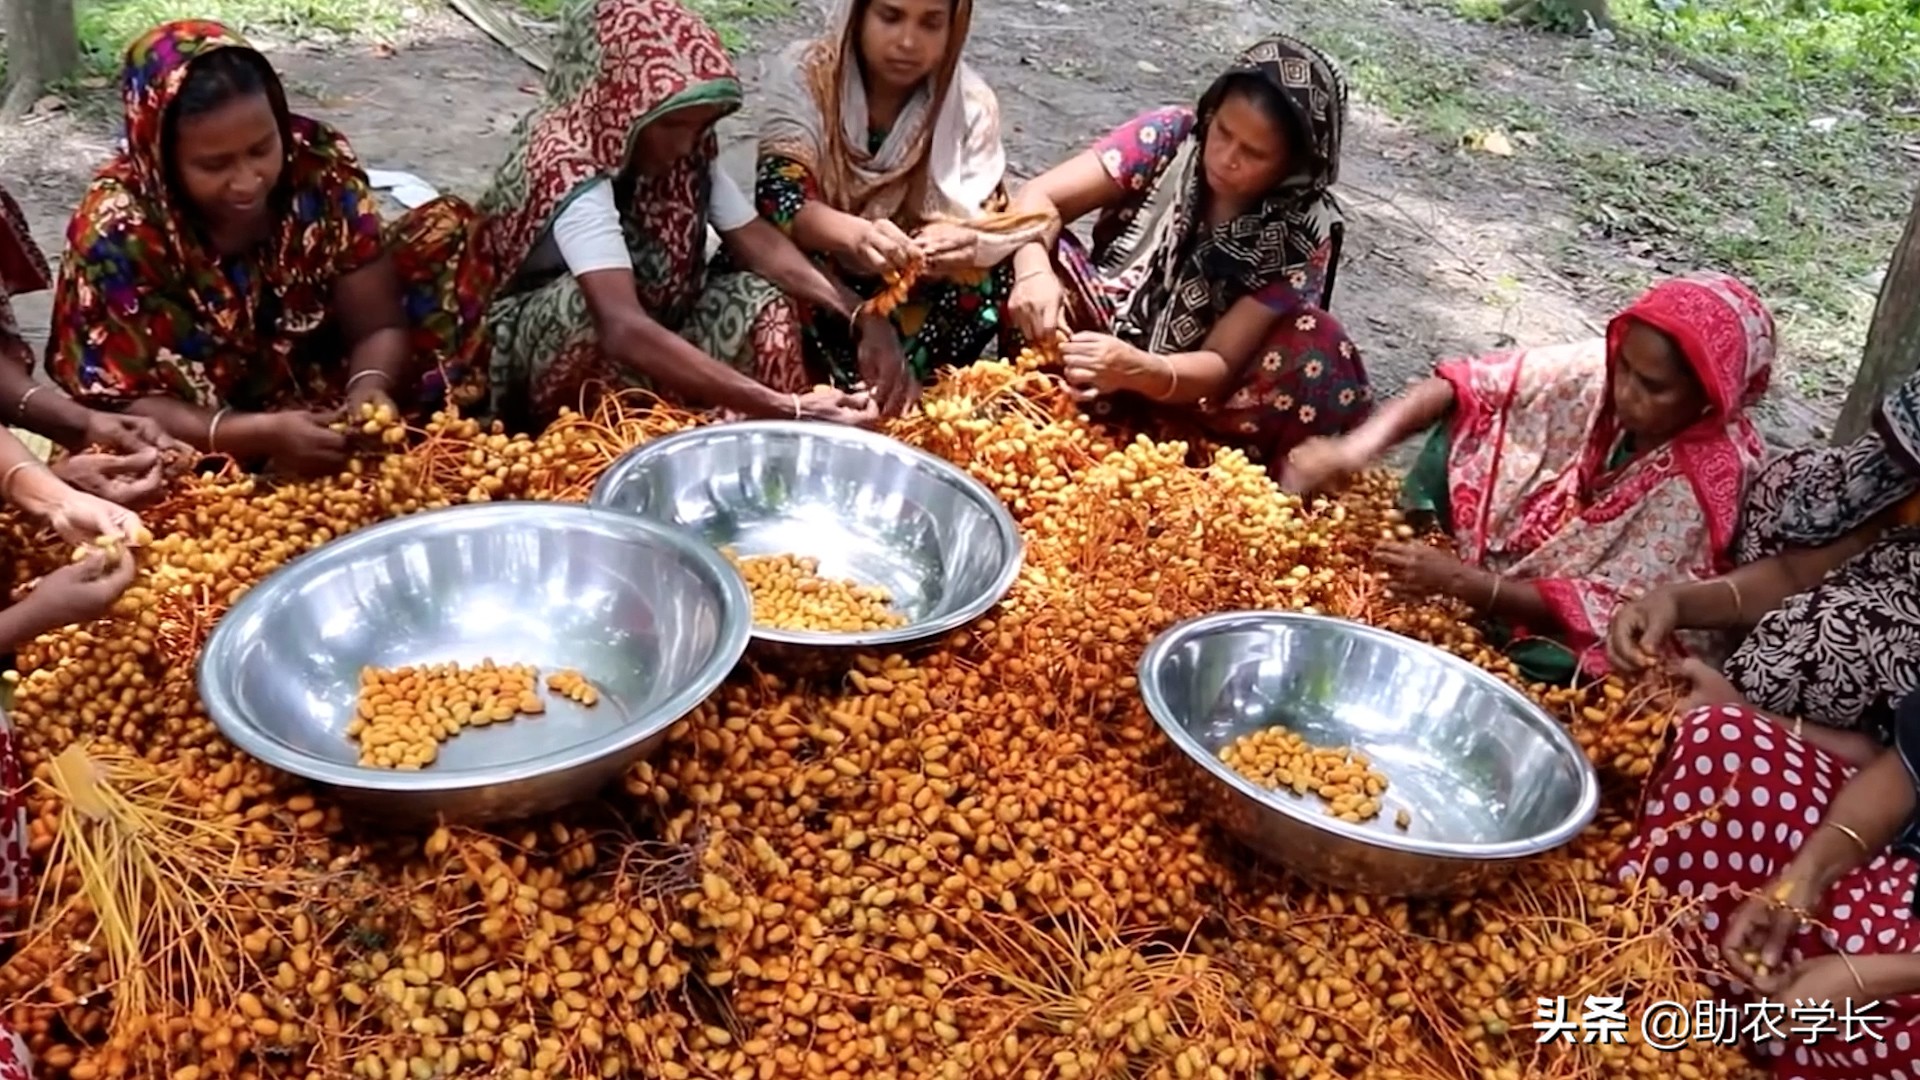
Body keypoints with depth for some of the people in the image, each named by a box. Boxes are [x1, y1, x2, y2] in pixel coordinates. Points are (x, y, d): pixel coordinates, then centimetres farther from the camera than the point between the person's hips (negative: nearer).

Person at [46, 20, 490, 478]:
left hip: (319, 402, 2)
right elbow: (119, 405, -20)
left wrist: (368, 388, -36)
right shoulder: (117, 230, -24)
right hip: (202, 440, -2)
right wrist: (261, 434, -36)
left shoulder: (319, 167, -17)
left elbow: (376, 325, -12)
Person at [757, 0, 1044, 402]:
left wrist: (959, 242, -42)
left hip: (919, 297, 1)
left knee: (992, 277, -26)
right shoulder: (805, 74, -13)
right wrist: (856, 234, -47)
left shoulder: (972, 104, -9)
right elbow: (780, 193, -26)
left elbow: (989, 227, -16)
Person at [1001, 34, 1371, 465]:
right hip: (1100, 333, 1)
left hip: (1187, 388, -1)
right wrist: (1034, 272, -40)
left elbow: (1221, 363, -21)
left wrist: (1137, 371, -42)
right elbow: (1040, 197, -18)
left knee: (1319, 352, -28)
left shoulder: (1303, 237, -17)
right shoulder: (1170, 136, -13)